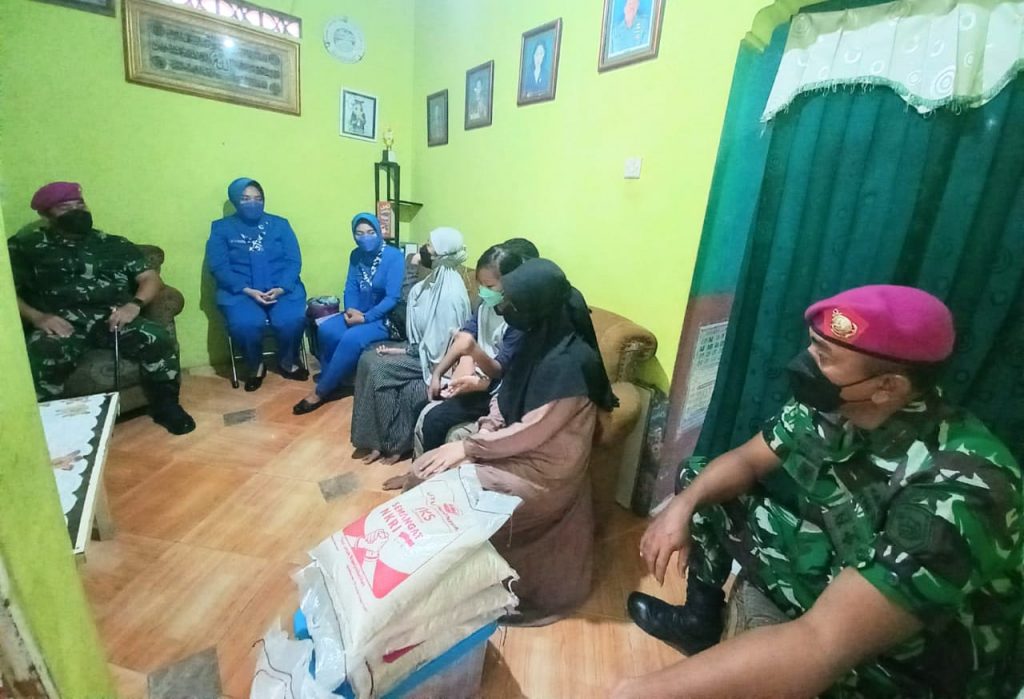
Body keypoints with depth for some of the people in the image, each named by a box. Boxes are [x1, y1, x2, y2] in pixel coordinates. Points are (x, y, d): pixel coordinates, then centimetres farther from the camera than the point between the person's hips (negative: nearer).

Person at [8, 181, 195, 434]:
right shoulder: (25, 246, 18)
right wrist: (37, 317, -12)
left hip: (113, 318, 1)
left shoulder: (113, 243, 22)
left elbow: (151, 278, 12)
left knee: (159, 338, -29)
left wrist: (135, 304, -9)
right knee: (42, 358, -35)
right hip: (60, 323, -1)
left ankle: (165, 405, -11)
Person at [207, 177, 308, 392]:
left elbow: (293, 261, 4)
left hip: (282, 289, 1)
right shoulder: (221, 228, 10)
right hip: (239, 291, 0)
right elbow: (219, 267, 0)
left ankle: (287, 362, 1)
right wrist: (248, 291, -16)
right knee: (245, 324, -31)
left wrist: (281, 288, -14)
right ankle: (256, 366, -1)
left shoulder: (280, 224, 13)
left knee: (293, 319, -29)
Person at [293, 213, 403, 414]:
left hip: (385, 318, -6)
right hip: (359, 313, 7)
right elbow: (351, 288, 8)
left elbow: (393, 298, -20)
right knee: (326, 330, -18)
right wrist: (350, 310, -13)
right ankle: (330, 384, -2)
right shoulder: (356, 255, 7)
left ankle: (321, 392, -13)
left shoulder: (393, 256, -14)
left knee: (351, 338, -29)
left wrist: (365, 318, -22)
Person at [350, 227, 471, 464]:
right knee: (368, 359, -6)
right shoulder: (434, 280, 6)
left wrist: (405, 352, -16)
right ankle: (378, 437, 1)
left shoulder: (450, 293, -24)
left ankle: (394, 442, -3)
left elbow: (441, 344, -23)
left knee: (379, 369, -19)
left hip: (433, 357, -10)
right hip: (420, 347, 10)